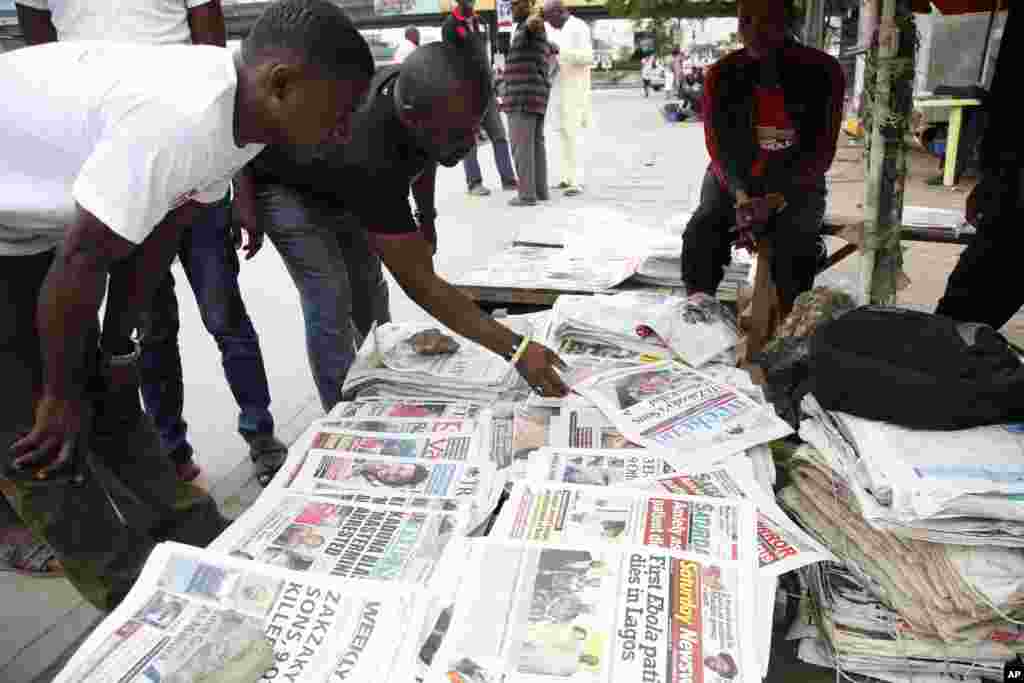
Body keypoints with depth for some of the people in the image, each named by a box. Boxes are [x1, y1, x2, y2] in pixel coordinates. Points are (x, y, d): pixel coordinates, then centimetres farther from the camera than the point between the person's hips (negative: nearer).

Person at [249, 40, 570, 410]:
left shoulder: (421, 91, -26)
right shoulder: (370, 160, -47)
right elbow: (420, 283, -44)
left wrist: (426, 217, 4)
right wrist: (516, 348, -47)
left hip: (337, 180, 7)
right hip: (283, 185, -7)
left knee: (369, 281, 10)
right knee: (330, 297, -17)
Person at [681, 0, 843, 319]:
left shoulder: (821, 71, -7)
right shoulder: (722, 75, -2)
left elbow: (821, 150, -10)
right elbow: (719, 145, -6)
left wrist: (775, 201, -24)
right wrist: (741, 196, -23)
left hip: (795, 182, -1)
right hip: (733, 180, 2)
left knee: (793, 244, -30)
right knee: (701, 233, -26)